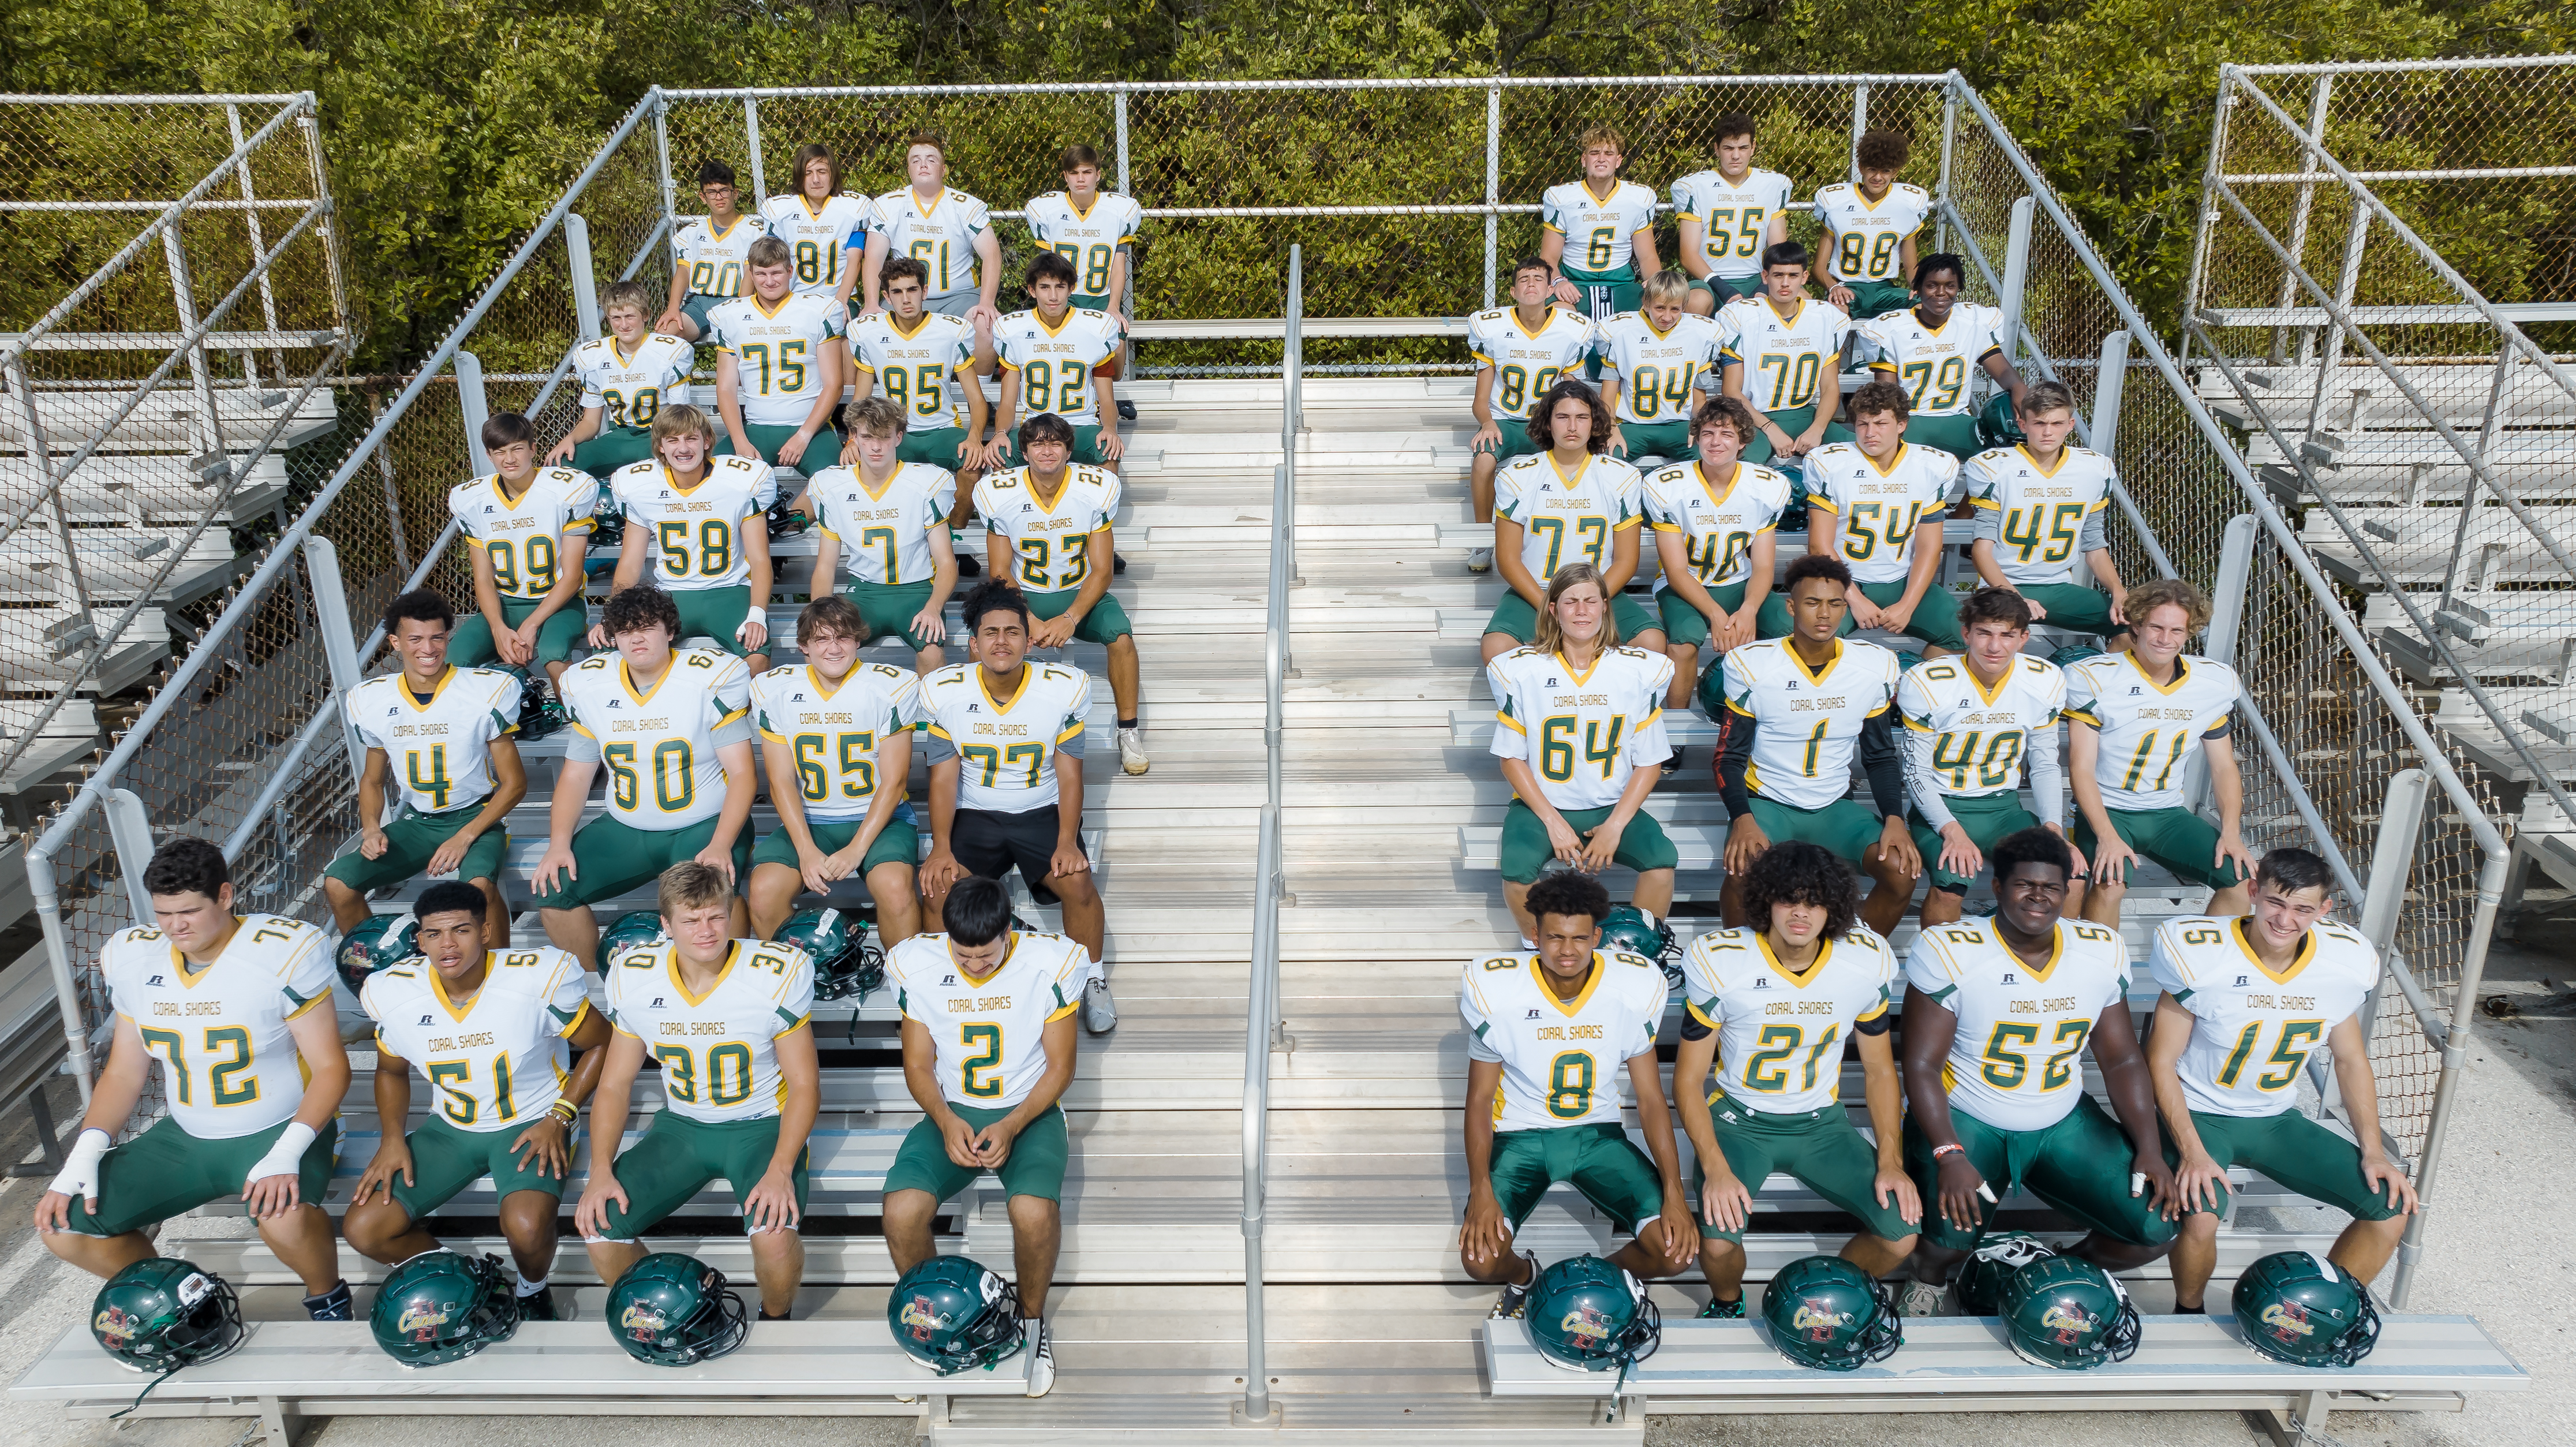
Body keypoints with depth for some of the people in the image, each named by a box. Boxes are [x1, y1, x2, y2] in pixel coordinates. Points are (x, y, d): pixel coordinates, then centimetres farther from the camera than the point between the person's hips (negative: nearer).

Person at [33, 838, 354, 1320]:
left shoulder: (282, 952, -18)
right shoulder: (133, 959, 0)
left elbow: (330, 1067, -16)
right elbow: (123, 1073, 9)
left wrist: (287, 1155, -29)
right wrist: (84, 1156, -6)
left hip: (278, 1130, -6)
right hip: (184, 1137, 6)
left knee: (285, 1218, -36)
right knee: (62, 1224, -5)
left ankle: (326, 1298, -2)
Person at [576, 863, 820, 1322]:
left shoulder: (777, 973, -16)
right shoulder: (634, 978, -6)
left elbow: (804, 1083, -11)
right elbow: (615, 1085, 2)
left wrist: (780, 1170, -25)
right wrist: (601, 1171, -13)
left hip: (761, 1125, -4)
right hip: (681, 1126, 4)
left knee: (774, 1233, -30)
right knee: (599, 1227, -16)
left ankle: (776, 1323, 5)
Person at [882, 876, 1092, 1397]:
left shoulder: (1049, 964, -13)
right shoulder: (917, 966, -7)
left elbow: (1060, 1066, -6)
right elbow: (918, 1065, 2)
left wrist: (1010, 1127, -19)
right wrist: (945, 1121, -17)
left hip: (1029, 1110, -2)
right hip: (951, 1112, 2)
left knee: (1034, 1211, -32)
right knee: (902, 1210, -27)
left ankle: (1032, 1320, 1)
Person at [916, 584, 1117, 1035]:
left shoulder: (1066, 687, -12)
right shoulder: (943, 691, -10)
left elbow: (1069, 772, -7)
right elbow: (944, 776, -5)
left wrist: (1068, 842, -18)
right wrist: (941, 846, -16)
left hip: (1043, 812, -1)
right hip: (973, 815, 1)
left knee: (1078, 883, -25)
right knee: (938, 884, -23)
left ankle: (1092, 981, 1)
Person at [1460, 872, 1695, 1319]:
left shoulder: (1636, 988, -14)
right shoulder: (1496, 990, -17)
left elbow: (1651, 1099, -5)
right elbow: (1480, 1098, -9)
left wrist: (1675, 1193, -15)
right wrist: (1481, 1192, -21)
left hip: (1599, 1133, 2)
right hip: (1519, 1135, -1)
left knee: (1678, 1251, -18)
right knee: (1482, 1259, -24)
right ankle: (1523, 1276, 15)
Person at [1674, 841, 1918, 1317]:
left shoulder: (1869, 962, -9)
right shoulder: (1720, 962, -17)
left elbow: (1879, 1070, 5)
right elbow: (1688, 1078, -10)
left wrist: (1890, 1161, -6)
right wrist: (1715, 1168, -22)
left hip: (1821, 1121, 3)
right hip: (1738, 1118, -3)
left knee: (1902, 1233, -15)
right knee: (1718, 1242, -26)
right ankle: (1727, 1304, 12)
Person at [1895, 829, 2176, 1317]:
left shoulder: (2104, 952, -1)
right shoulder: (1947, 951, -16)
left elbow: (2123, 1060, 6)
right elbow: (1922, 1064, -16)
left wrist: (2150, 1148, -6)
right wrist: (1949, 1155, -27)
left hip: (2064, 1123, 5)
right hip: (1963, 1119, -4)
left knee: (2157, 1228, -12)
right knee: (1950, 1236, -28)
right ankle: (1931, 1277, 11)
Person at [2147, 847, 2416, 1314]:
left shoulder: (2345, 963, -6)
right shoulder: (2202, 959, -21)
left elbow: (2350, 1059, 9)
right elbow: (2161, 1062, -15)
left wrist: (2373, 1151, 0)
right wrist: (2192, 1151, -25)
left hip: (2276, 1118, 5)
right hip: (2200, 1115, -5)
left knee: (2393, 1205, -7)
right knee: (2200, 1217, -30)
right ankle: (2189, 1316, 1)